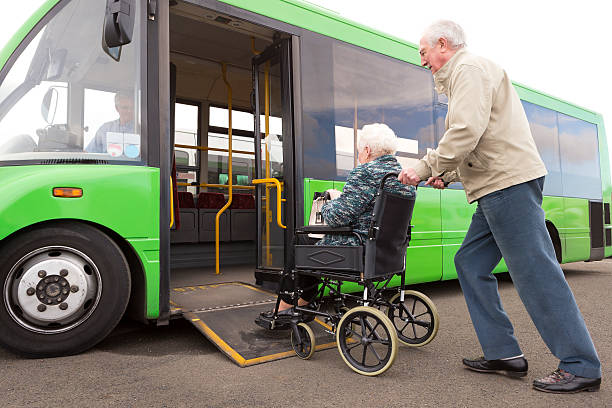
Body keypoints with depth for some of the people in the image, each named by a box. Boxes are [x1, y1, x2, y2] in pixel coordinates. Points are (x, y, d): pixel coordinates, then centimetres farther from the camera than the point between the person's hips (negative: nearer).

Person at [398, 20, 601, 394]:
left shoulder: (470, 69, -6)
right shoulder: (462, 76, 26)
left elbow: (466, 134, -21)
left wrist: (424, 169, -12)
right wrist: (446, 175, 16)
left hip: (510, 183, -11)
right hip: (497, 188, 11)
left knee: (536, 272, -6)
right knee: (471, 263, 10)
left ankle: (582, 367, 7)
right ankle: (504, 354, 15)